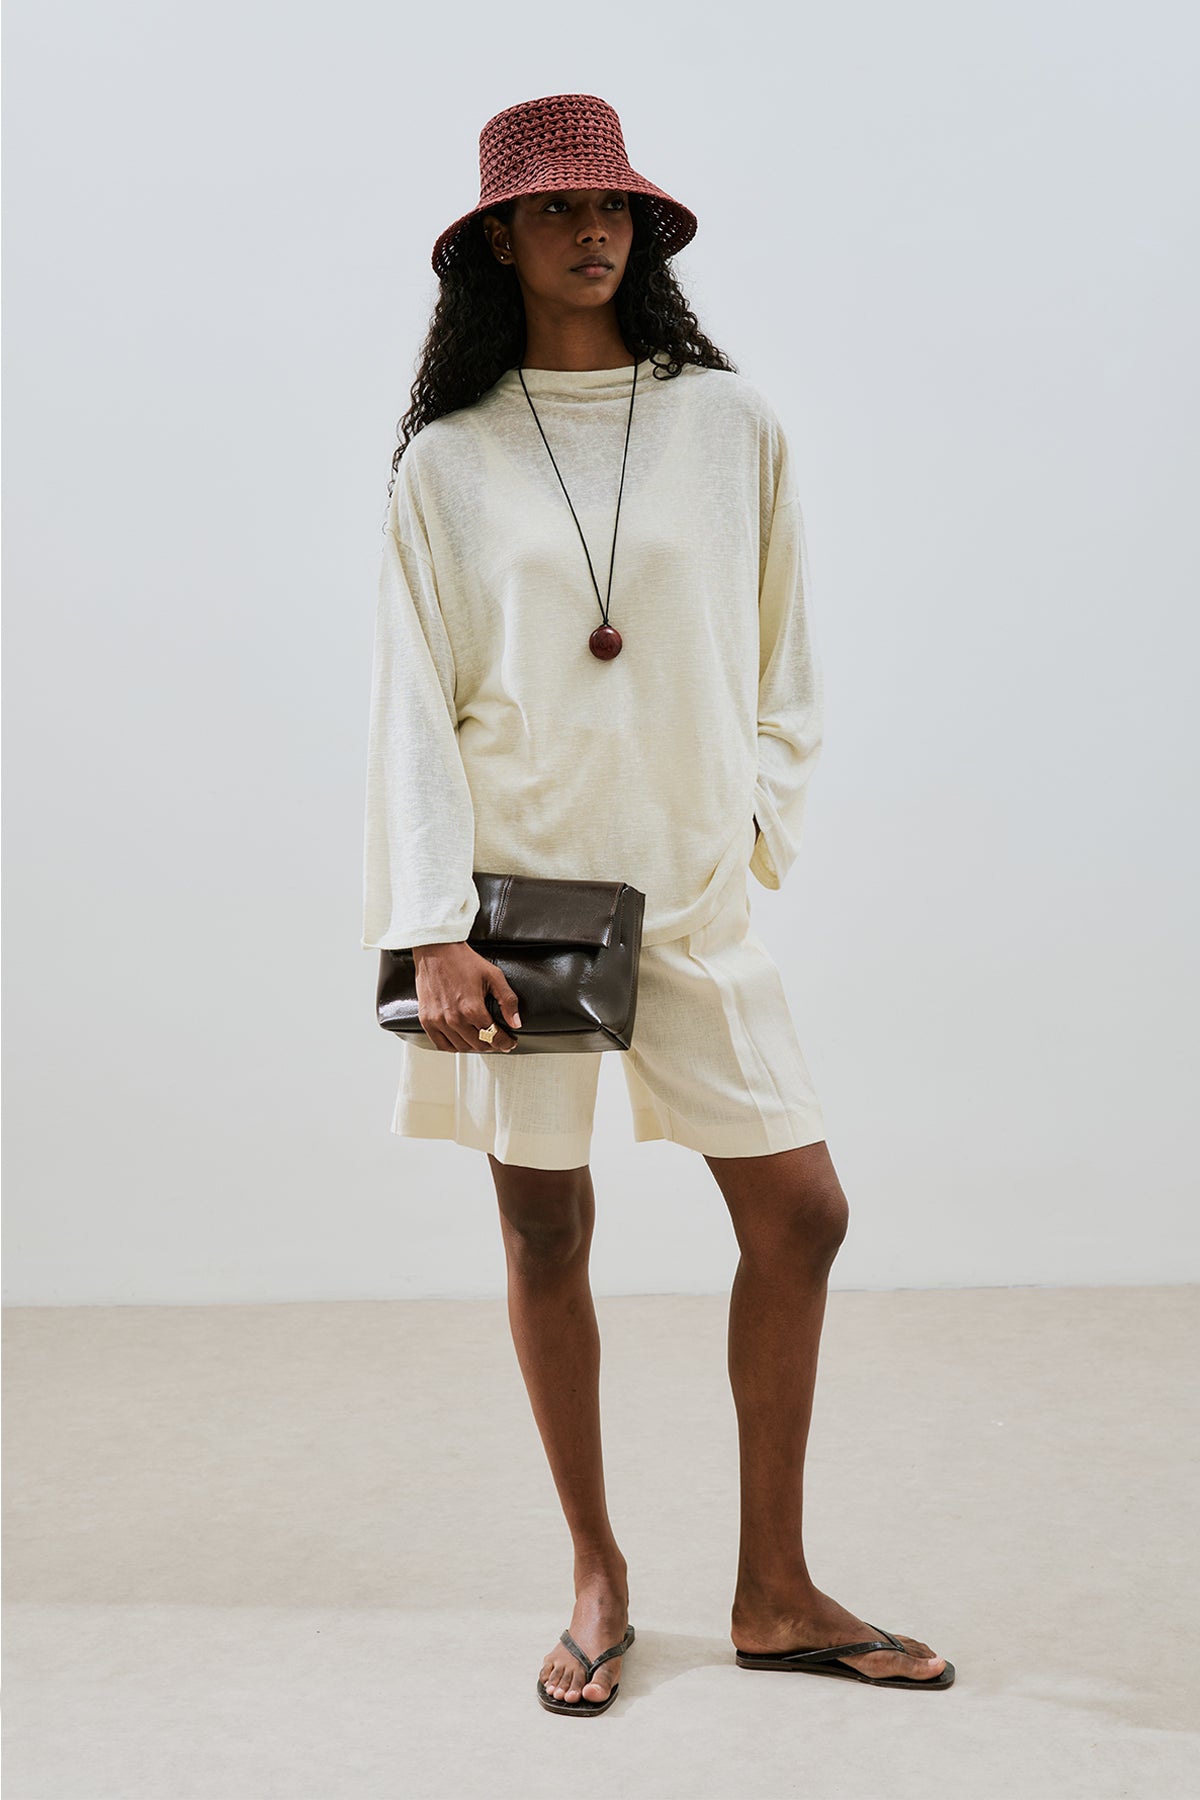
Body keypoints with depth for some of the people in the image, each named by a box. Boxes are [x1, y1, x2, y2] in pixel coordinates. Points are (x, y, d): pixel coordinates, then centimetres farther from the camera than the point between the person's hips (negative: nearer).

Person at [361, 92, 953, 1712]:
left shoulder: (732, 426, 6)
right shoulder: (450, 459, 1)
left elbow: (784, 663, 13)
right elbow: (416, 703, -2)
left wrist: (756, 824, 2)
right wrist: (435, 932, -10)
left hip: (694, 893, 2)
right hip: (518, 882, -2)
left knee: (801, 1216, 2)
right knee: (545, 1232, 5)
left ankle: (775, 1594, 18)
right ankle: (598, 1580, 24)